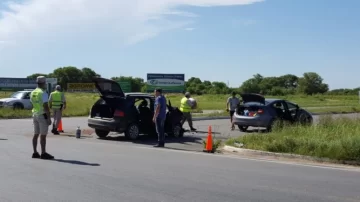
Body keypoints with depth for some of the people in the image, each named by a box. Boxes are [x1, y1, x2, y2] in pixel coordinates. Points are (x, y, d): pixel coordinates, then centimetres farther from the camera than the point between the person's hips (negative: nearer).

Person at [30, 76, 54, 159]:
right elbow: (46, 107, -20)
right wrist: (49, 118, -17)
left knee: (36, 134, 11)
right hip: (43, 115, -8)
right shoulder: (43, 93, -16)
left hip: (35, 115, 8)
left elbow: (32, 104, 16)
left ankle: (35, 153, 14)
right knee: (43, 135, -5)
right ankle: (43, 153, -3)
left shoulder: (32, 93, 10)